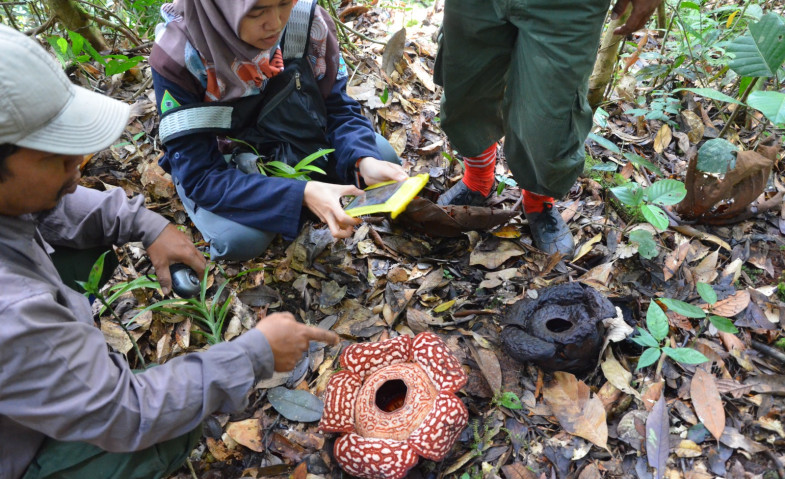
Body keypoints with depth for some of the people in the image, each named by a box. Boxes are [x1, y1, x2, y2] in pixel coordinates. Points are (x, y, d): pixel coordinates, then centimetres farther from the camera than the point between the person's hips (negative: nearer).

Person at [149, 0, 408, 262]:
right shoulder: (176, 57, -29)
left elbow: (338, 107, -10)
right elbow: (200, 176, -29)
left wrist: (365, 160, -32)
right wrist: (300, 194, -41)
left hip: (294, 140, 3)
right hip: (220, 164, -2)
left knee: (381, 155, -15)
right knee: (240, 237, -31)